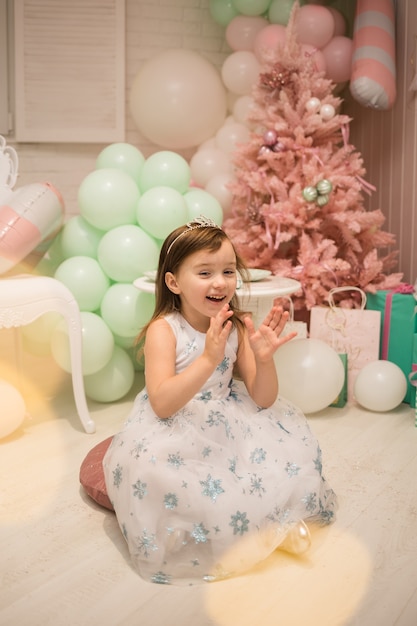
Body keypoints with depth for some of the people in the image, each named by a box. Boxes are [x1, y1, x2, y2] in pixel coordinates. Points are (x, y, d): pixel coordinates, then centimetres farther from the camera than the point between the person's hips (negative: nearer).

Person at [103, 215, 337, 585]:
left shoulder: (238, 327, -2)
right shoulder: (164, 329, -15)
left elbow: (263, 400, -4)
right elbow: (161, 404, -27)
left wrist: (264, 358, -25)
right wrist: (208, 359, -37)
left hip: (229, 425, 4)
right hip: (176, 430, -4)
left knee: (289, 442, -14)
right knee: (154, 465, -33)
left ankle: (271, 521, -1)